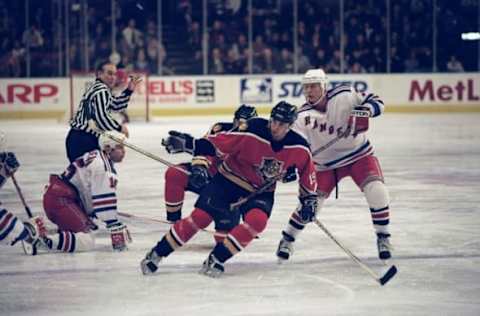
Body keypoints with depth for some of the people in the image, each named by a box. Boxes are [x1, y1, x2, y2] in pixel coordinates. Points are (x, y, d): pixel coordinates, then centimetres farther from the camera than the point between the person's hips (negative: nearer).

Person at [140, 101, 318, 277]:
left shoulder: (298, 148, -15)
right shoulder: (251, 134, -26)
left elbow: (307, 172, 4)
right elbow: (216, 143, -24)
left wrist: (309, 198, 6)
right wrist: (189, 144, -33)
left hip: (260, 191, 3)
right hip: (228, 181, -2)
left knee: (257, 220, -27)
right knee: (200, 216, -10)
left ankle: (217, 258, -15)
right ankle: (157, 254, 3)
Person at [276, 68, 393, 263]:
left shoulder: (344, 96, -17)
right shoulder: (303, 117, -14)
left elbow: (376, 102, -10)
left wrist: (366, 110, -32)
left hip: (359, 154, -1)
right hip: (326, 165, 1)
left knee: (377, 192, -20)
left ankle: (383, 238, 0)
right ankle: (287, 239, 17)